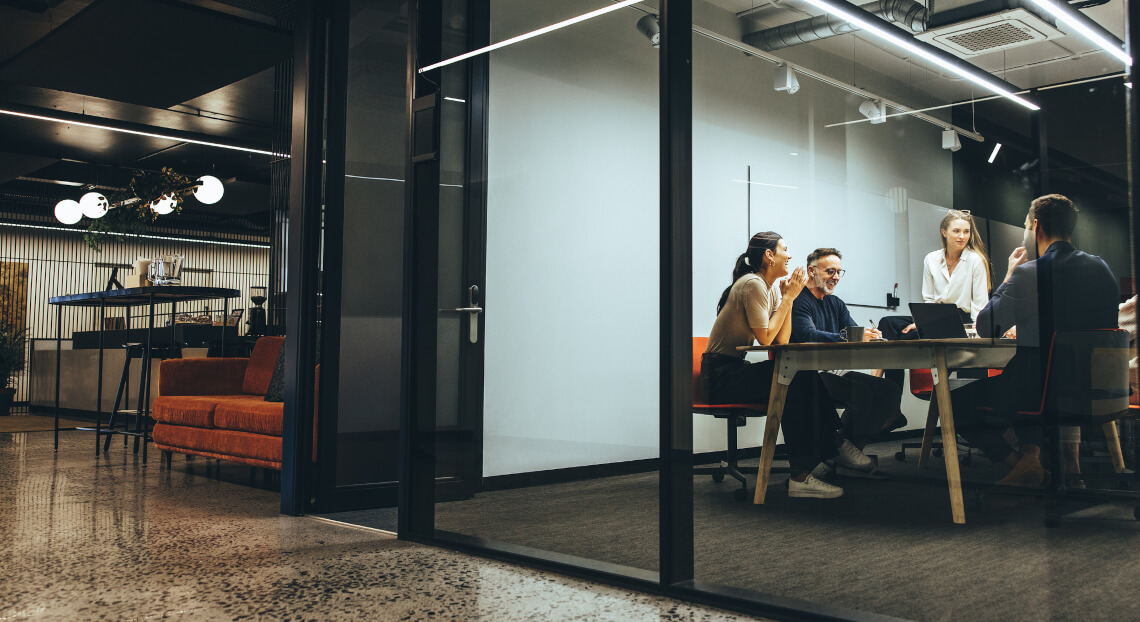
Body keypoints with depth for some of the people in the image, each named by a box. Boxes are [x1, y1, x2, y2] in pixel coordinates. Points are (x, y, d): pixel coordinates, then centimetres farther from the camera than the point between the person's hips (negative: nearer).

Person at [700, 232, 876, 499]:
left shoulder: (772, 287, 12)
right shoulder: (753, 285, -15)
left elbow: (782, 340, 4)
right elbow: (766, 338, -20)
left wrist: (788, 298, -2)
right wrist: (788, 297, -12)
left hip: (735, 370, 9)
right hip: (720, 374, -9)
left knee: (807, 378, -8)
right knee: (796, 381, -24)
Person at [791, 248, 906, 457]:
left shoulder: (836, 304, 23)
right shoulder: (799, 301, -4)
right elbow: (809, 336, -22)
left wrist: (871, 335, -17)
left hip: (835, 372, 9)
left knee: (891, 389, -10)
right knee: (863, 389, -29)